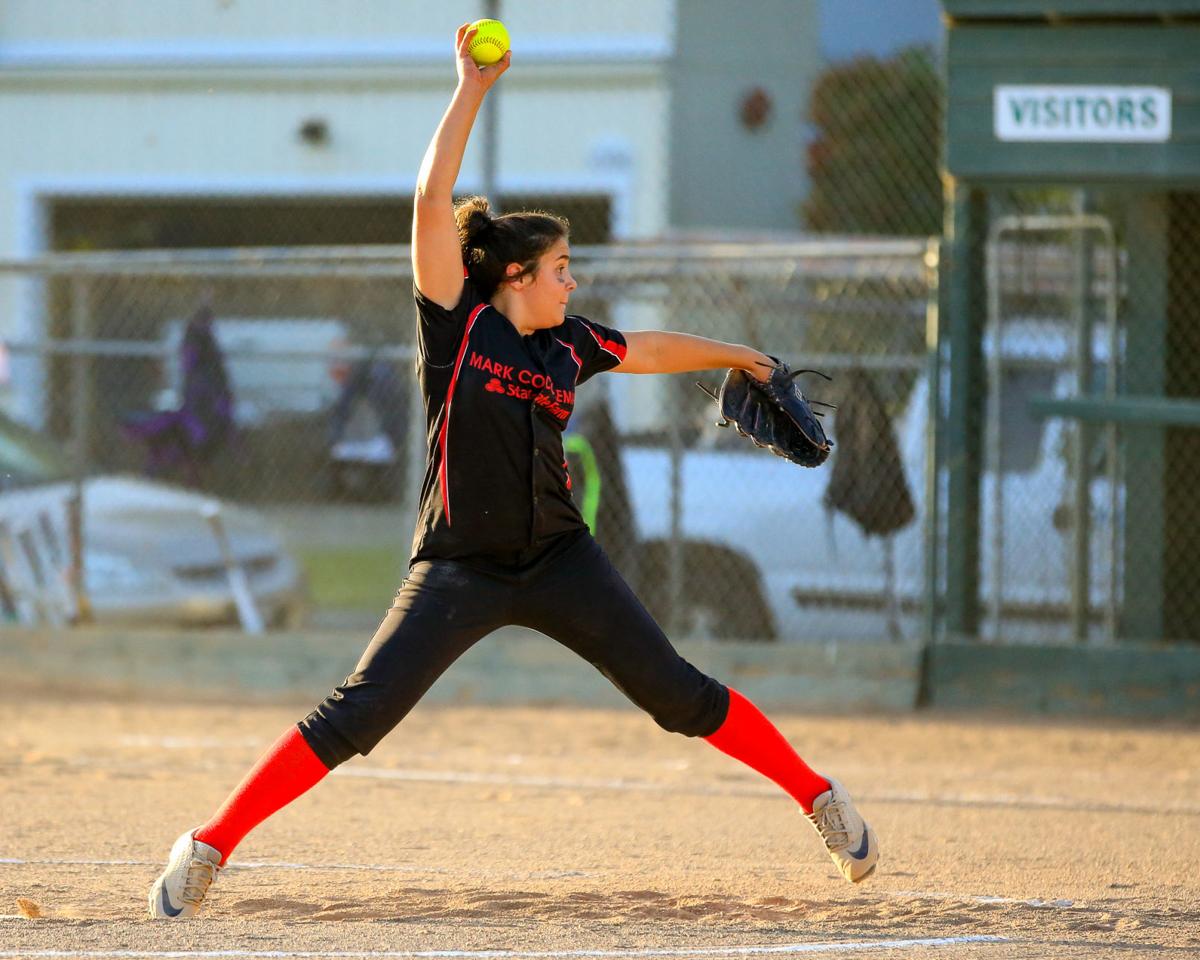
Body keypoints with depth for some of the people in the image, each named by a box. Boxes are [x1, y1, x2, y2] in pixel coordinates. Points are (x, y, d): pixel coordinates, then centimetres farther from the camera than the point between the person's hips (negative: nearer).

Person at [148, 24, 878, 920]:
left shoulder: (568, 346, 7)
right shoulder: (457, 324, -6)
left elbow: (650, 350, 28)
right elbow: (433, 198, -13)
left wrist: (738, 356, 40)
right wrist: (471, 91, -13)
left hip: (557, 559, 4)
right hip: (458, 568, -4)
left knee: (678, 692, 4)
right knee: (356, 715, -14)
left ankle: (819, 796, 17)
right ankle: (209, 846, -7)